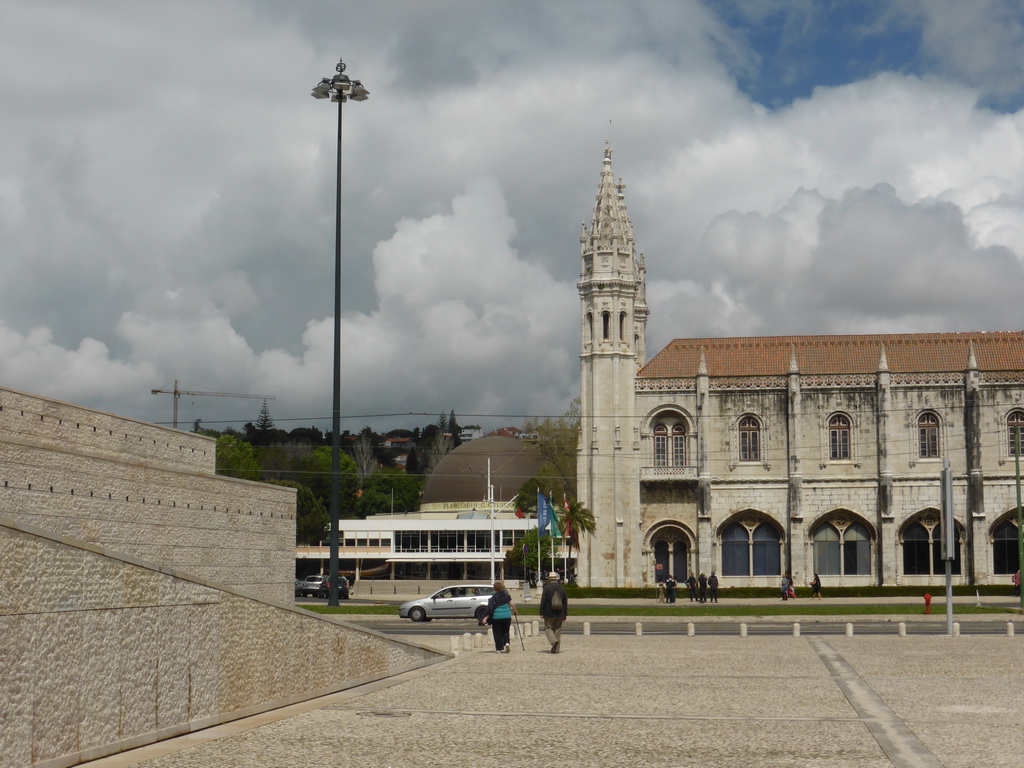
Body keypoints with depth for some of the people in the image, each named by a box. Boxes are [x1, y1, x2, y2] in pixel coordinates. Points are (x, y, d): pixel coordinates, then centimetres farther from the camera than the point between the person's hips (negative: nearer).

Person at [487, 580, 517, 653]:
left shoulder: (493, 598, -6)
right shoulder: (506, 596, 5)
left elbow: (490, 608, -12)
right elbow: (512, 604, 5)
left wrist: (486, 617, -10)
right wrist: (514, 611, 24)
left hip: (496, 617, -3)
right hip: (507, 616, 3)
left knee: (498, 633, 7)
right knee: (505, 631, 17)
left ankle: (500, 648, 6)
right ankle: (506, 643, -7)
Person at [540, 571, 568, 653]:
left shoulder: (546, 588, -9)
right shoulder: (562, 588, 4)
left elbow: (543, 601, -10)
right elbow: (565, 602, 7)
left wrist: (541, 613, -4)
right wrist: (565, 614, 13)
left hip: (549, 613, -4)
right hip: (559, 613, 4)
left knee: (548, 628, 7)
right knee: (557, 630, 10)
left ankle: (553, 641, -20)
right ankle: (556, 649, 9)